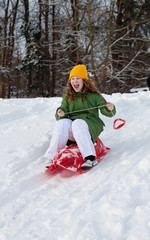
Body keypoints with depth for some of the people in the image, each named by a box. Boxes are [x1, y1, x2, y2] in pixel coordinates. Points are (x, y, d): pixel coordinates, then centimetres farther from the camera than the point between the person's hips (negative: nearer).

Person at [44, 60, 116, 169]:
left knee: (78, 124, -35)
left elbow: (106, 111, 5)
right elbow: (63, 109, 12)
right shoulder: (68, 96, 16)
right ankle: (53, 157, -30)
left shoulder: (93, 95, 7)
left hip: (90, 124, -3)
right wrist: (60, 114, -12)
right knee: (62, 123, -29)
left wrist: (110, 109, -18)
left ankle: (91, 158, -46)